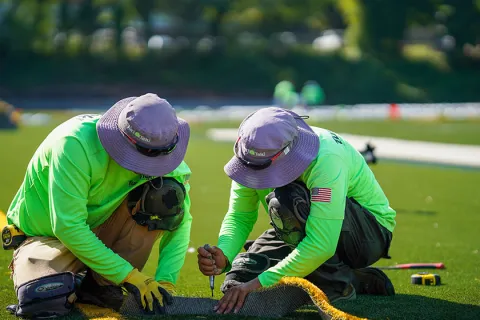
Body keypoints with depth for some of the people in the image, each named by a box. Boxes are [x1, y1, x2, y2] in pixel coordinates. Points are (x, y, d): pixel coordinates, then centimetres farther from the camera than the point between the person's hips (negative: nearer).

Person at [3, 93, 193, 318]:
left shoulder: (156, 146, -15)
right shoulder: (76, 145, -32)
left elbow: (181, 219, -9)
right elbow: (68, 226, -33)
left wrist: (165, 281, -22)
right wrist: (129, 276, -30)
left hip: (101, 229, 5)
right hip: (47, 237, -5)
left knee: (167, 192, -22)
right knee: (42, 300, -37)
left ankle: (102, 284, -10)